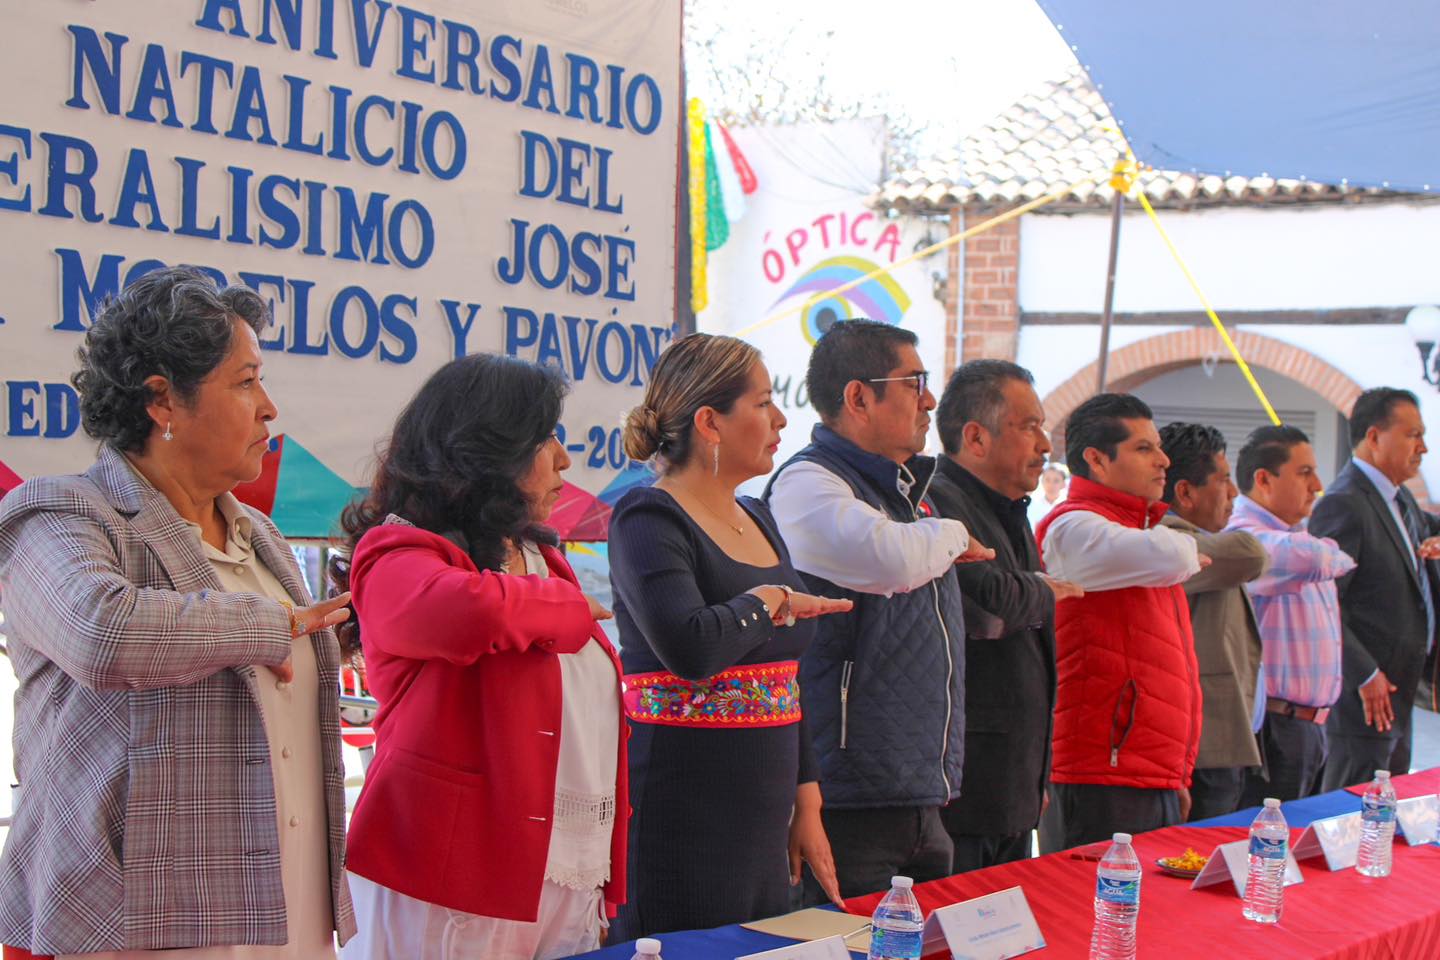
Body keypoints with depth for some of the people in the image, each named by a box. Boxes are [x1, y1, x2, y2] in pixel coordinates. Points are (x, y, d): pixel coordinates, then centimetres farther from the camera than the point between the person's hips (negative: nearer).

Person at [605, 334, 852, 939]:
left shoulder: (756, 518, 15)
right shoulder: (648, 519, -11)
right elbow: (690, 648, -28)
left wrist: (805, 803, 16)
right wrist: (769, 602, -10)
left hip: (762, 825, 8)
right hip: (681, 821, -8)